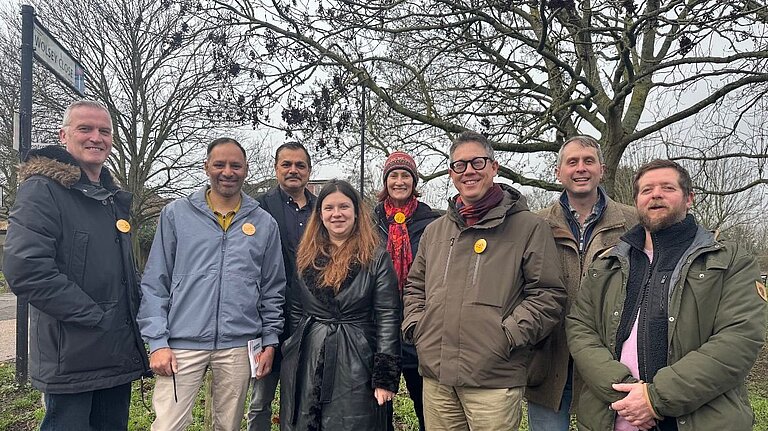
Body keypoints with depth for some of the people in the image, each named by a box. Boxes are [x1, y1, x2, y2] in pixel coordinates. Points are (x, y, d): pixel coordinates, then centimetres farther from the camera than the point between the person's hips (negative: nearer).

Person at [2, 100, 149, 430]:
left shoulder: (115, 198, 14)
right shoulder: (41, 190, -11)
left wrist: (135, 315, 9)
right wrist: (96, 316, -20)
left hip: (119, 356, 7)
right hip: (71, 359, -7)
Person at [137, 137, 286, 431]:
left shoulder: (264, 224, 5)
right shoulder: (176, 214, 1)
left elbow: (273, 290, 9)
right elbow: (154, 284, 1)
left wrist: (270, 341, 5)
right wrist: (157, 341, -5)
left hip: (239, 346, 2)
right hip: (182, 343, -1)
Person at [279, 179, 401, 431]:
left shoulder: (376, 258, -3)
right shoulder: (306, 257, 9)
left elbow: (388, 318, -6)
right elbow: (295, 312, 13)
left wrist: (385, 377, -11)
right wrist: (288, 365, 10)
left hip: (355, 367, -3)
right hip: (306, 365, 4)